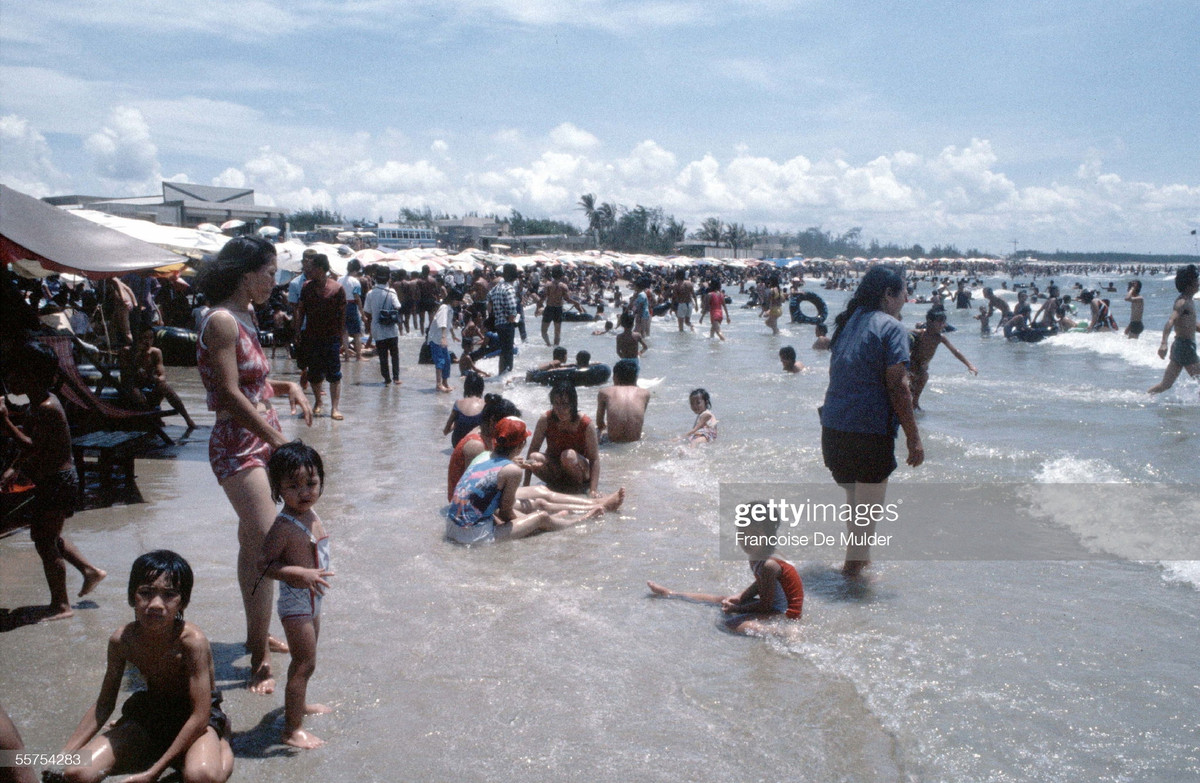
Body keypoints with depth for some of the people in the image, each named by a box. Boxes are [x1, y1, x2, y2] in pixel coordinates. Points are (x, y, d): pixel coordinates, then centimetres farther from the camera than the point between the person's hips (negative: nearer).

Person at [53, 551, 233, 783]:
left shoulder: (192, 641, -28)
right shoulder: (122, 640, -13)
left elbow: (200, 716, -25)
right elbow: (103, 705, 2)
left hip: (193, 718, -5)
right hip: (149, 713, 5)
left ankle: (221, 740, -3)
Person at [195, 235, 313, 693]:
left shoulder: (244, 318, 13)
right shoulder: (221, 321, -16)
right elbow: (231, 395, -21)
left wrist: (288, 388, 0)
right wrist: (278, 440, -20)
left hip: (259, 443, 10)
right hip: (238, 446, -10)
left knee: (253, 543, 18)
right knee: (265, 548, -13)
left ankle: (257, 635, 31)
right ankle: (261, 660, -7)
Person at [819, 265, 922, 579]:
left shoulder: (848, 322, 14)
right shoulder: (891, 328, -9)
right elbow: (897, 388, -16)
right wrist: (914, 438, -13)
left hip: (833, 431, 8)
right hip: (870, 433, -8)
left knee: (854, 497, 23)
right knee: (869, 504, 6)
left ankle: (859, 557, 36)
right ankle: (855, 564, 13)